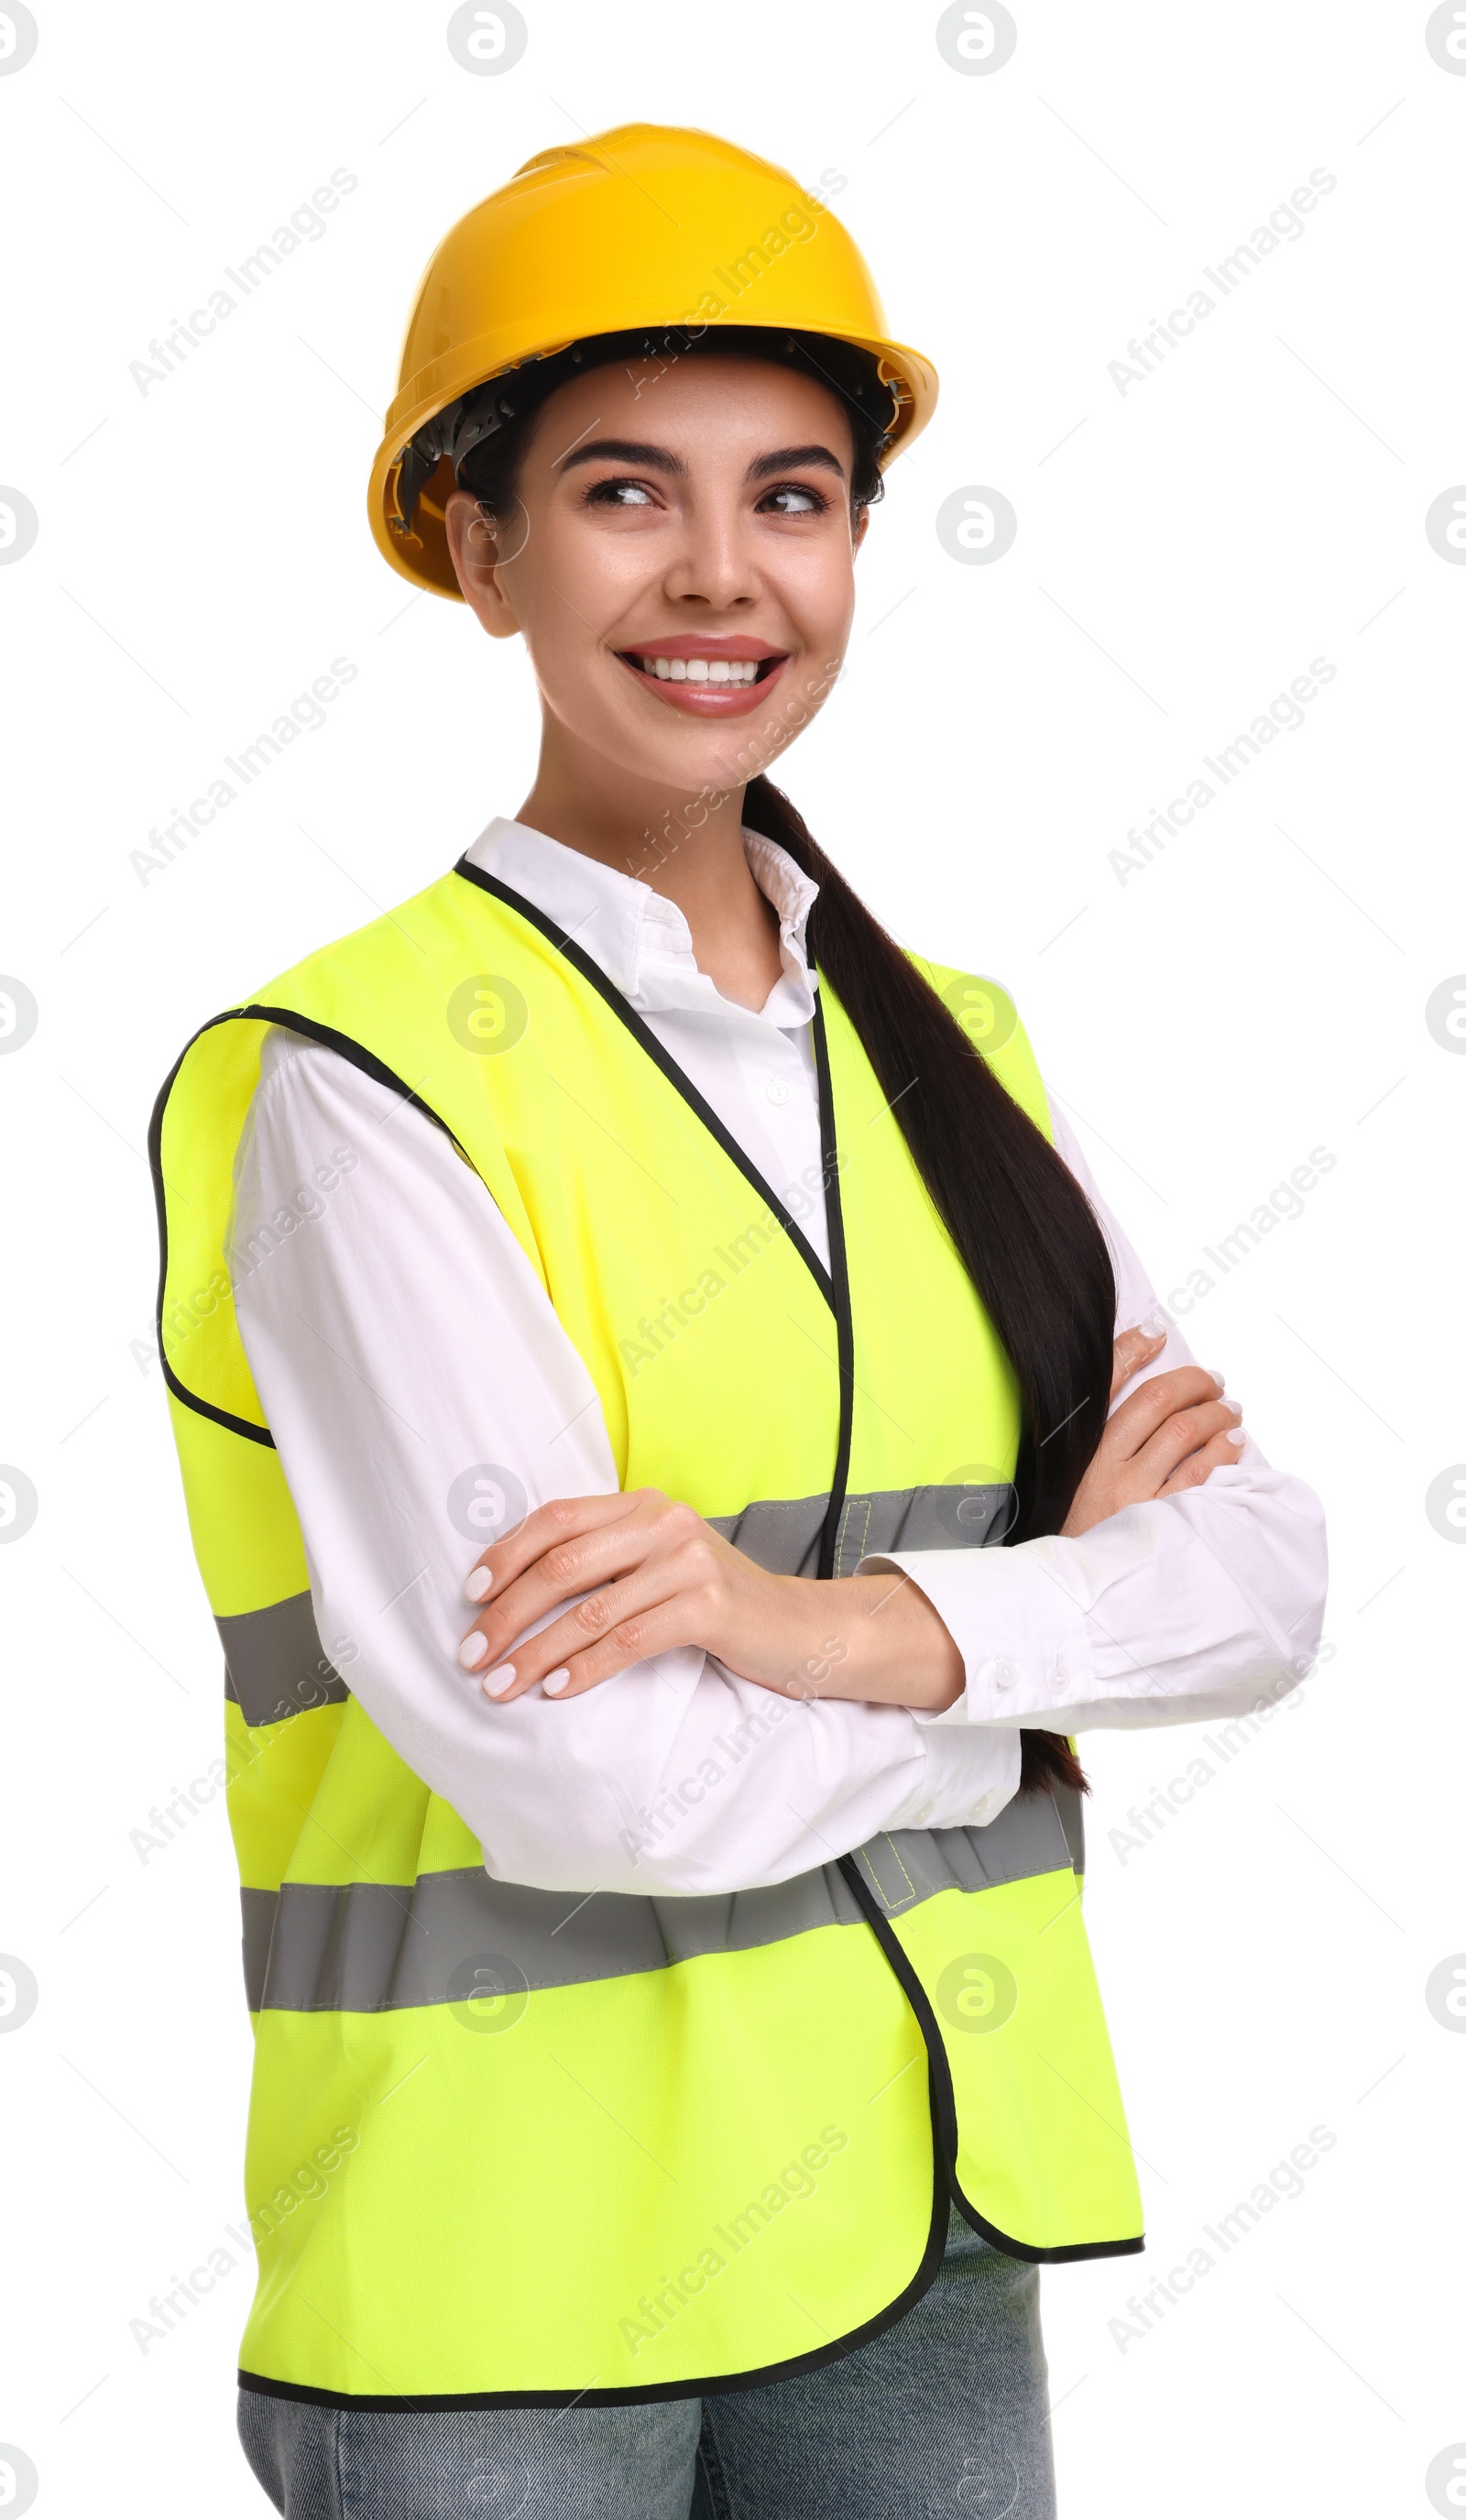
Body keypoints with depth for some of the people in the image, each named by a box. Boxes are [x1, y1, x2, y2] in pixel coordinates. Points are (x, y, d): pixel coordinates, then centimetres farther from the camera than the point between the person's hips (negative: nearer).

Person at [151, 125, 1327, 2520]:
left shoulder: (946, 1052, 6)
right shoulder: (365, 1083, -14)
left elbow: (1267, 1575, -4)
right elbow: (589, 1772, -22)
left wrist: (843, 1623, -22)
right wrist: (1057, 1588, -7)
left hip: (917, 2229, 5)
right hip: (502, 2263, -5)